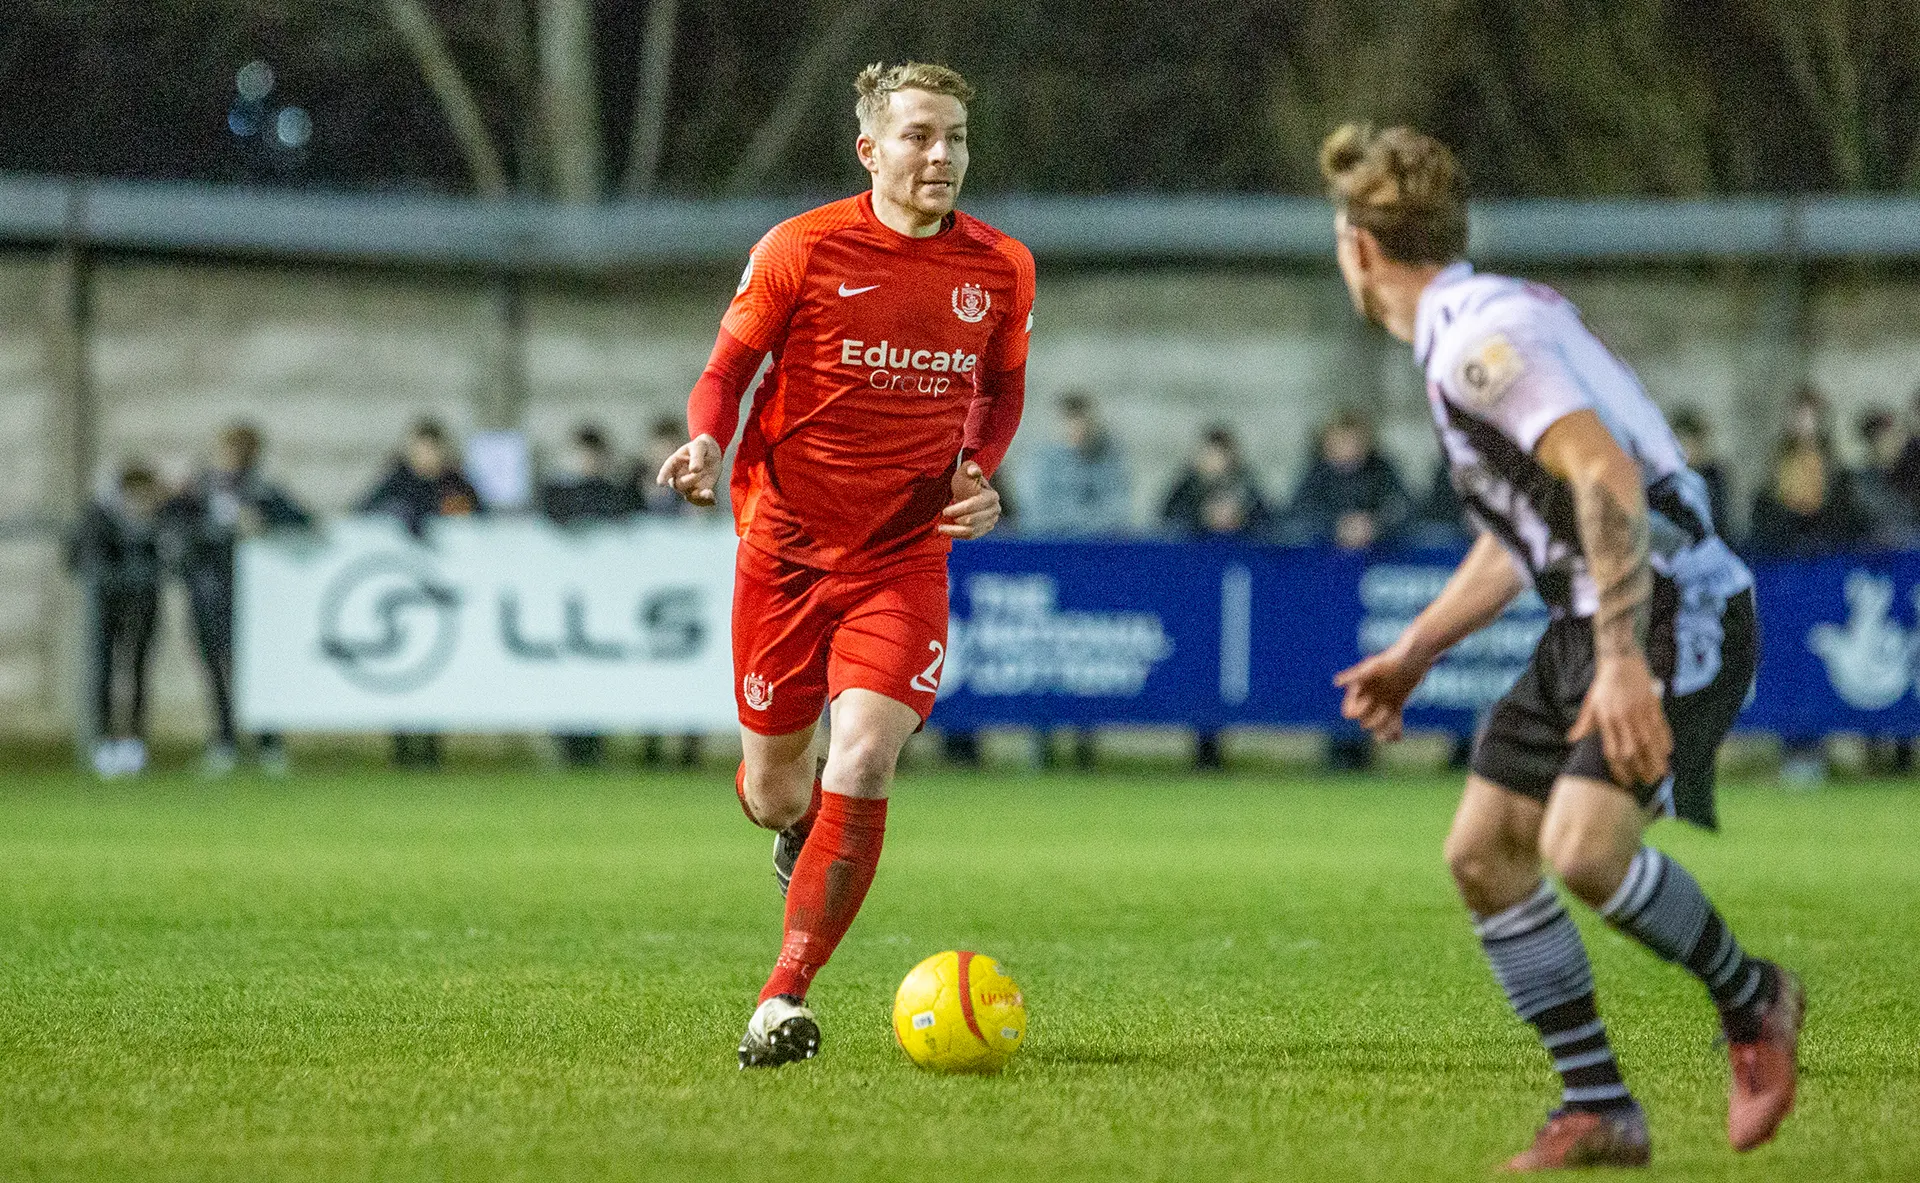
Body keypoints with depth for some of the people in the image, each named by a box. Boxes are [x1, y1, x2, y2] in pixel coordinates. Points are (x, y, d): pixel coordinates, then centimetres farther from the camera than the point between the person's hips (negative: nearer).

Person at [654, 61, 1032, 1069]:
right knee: (772, 789, 8)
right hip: (784, 544, 0)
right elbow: (730, 367, 1)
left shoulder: (1000, 268, 1)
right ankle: (797, 826, 49)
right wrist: (706, 444, -20)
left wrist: (979, 471, -1)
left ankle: (785, 995, -11)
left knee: (860, 767, -20)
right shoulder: (801, 249, -8)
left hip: (905, 557, 1)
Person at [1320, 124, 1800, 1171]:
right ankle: (1601, 1113, 9)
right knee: (1481, 852, 5)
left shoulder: (1481, 338, -17)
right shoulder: (1468, 330, 15)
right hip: (1590, 621, 10)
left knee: (1584, 849, -25)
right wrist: (1415, 653, 29)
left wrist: (1624, 662, -32)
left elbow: (1608, 477, -28)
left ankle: (1752, 1002, 2)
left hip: (1675, 609, -10)